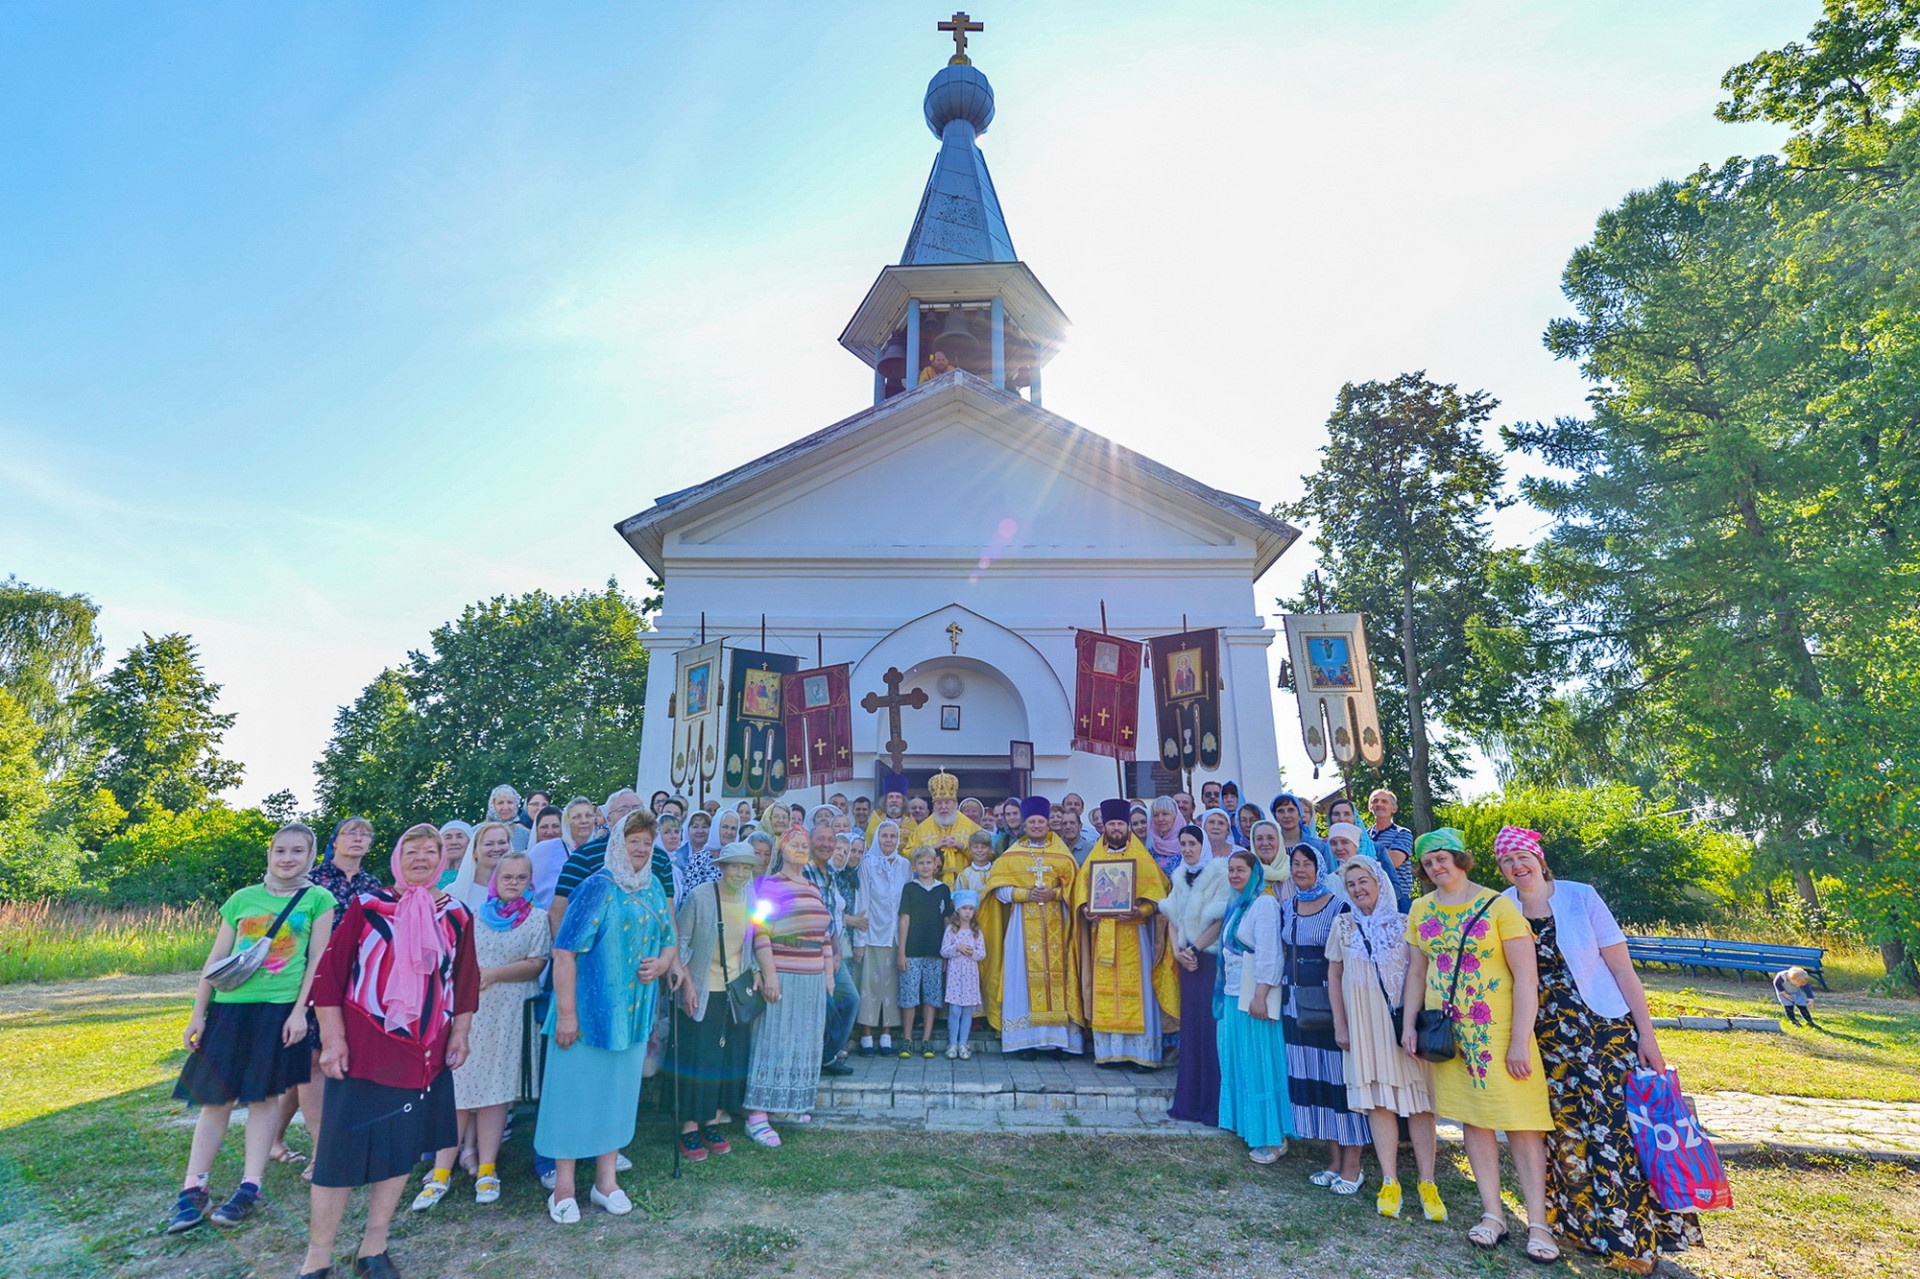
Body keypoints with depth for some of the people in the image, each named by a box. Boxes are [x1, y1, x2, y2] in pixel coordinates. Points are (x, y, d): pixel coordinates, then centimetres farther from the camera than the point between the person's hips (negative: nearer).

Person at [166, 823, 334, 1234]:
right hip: (229, 1007, 3)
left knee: (264, 1095, 4)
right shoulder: (242, 899, 8)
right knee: (216, 1099, 6)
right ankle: (193, 1189, 18)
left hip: (280, 1008, -3)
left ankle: (249, 1188, 14)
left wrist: (300, 1011, -9)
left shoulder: (318, 899, 0)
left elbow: (317, 959, -3)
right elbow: (216, 958, 11)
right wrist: (197, 1013, 7)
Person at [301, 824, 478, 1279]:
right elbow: (329, 973, -5)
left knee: (401, 1152, 12)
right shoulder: (367, 906, -5)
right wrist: (332, 1039, -9)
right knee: (341, 1151, 4)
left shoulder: (457, 916, 4)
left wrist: (459, 1034, 6)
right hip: (362, 1051, -3)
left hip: (424, 1055, 3)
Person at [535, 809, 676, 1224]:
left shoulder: (654, 889, 6)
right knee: (576, 1090, 5)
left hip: (634, 1013, 6)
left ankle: (605, 1180, 28)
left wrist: (662, 962, -8)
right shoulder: (597, 887, -12)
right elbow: (564, 951, -15)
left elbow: (670, 941, 15)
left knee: (618, 1090, 14)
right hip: (589, 1009, -6)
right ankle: (564, 1185, 21)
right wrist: (565, 1012, -17)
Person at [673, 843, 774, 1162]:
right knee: (697, 1058, 0)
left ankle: (712, 1123, 25)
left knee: (730, 1058, 9)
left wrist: (759, 972, -5)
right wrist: (687, 983, -12)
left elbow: (759, 940, 9)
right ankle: (689, 1128, 15)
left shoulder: (752, 901, 1)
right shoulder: (698, 897, -11)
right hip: (702, 993, -4)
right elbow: (681, 943, -7)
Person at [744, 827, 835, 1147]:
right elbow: (762, 931, -14)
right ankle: (756, 1116, 2)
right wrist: (768, 973, -20)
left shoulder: (813, 888, 14)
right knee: (773, 1040, -4)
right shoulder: (770, 884, -6)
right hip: (782, 976, -7)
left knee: (803, 1042, 13)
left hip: (813, 979, 7)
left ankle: (787, 1103, 27)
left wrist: (829, 973, 14)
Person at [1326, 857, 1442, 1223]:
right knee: (1378, 1099, 3)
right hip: (1363, 1022, 2)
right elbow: (1334, 975, 9)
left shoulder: (1404, 924, 0)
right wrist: (1339, 1024, 5)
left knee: (1417, 1098, 0)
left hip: (1405, 1019, -1)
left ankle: (1426, 1183, 9)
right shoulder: (1343, 924, 5)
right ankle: (1389, 1183, 10)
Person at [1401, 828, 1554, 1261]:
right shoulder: (1422, 910, 4)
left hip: (1498, 1028, -4)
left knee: (1519, 1120, 1)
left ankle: (1538, 1223, 13)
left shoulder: (1498, 906, -11)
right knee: (1472, 1119, 11)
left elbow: (1527, 976, -12)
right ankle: (1493, 1214, 22)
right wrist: (1408, 1024, 5)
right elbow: (1416, 972, 11)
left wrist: (1520, 1041, -14)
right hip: (1449, 1032, 5)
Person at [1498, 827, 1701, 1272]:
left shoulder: (1581, 898, -7)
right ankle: (1589, 1228, 26)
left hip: (1605, 1033, -2)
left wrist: (1646, 1034, -9)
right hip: (1548, 1043, 3)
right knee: (1567, 1135, 8)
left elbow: (1622, 968, -5)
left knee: (1614, 1131, -4)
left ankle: (1633, 1238, 13)